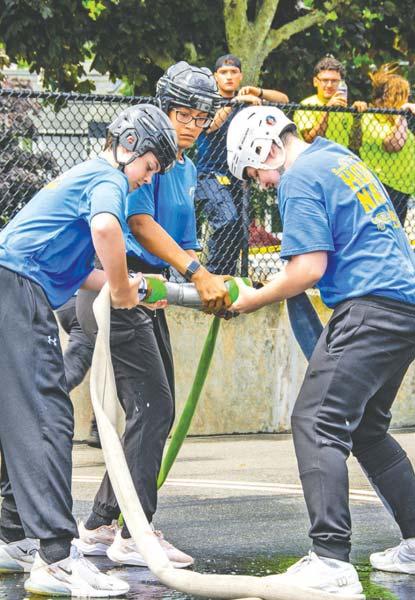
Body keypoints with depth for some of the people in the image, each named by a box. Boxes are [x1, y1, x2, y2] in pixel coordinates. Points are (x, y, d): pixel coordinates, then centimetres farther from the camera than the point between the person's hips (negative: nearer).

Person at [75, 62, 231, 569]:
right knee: (151, 407, -13)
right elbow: (140, 223, -20)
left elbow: (183, 242, 18)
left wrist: (215, 290, -1)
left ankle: (100, 526, 18)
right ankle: (133, 535, -11)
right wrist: (197, 273, -27)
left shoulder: (187, 170, 19)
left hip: (150, 291, 10)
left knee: (158, 412, 12)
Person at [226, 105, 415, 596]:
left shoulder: (299, 178, -5)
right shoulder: (345, 161, 23)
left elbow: (309, 269, -13)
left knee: (316, 423, -12)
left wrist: (252, 300, 0)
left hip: (370, 307, -10)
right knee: (365, 426, 20)